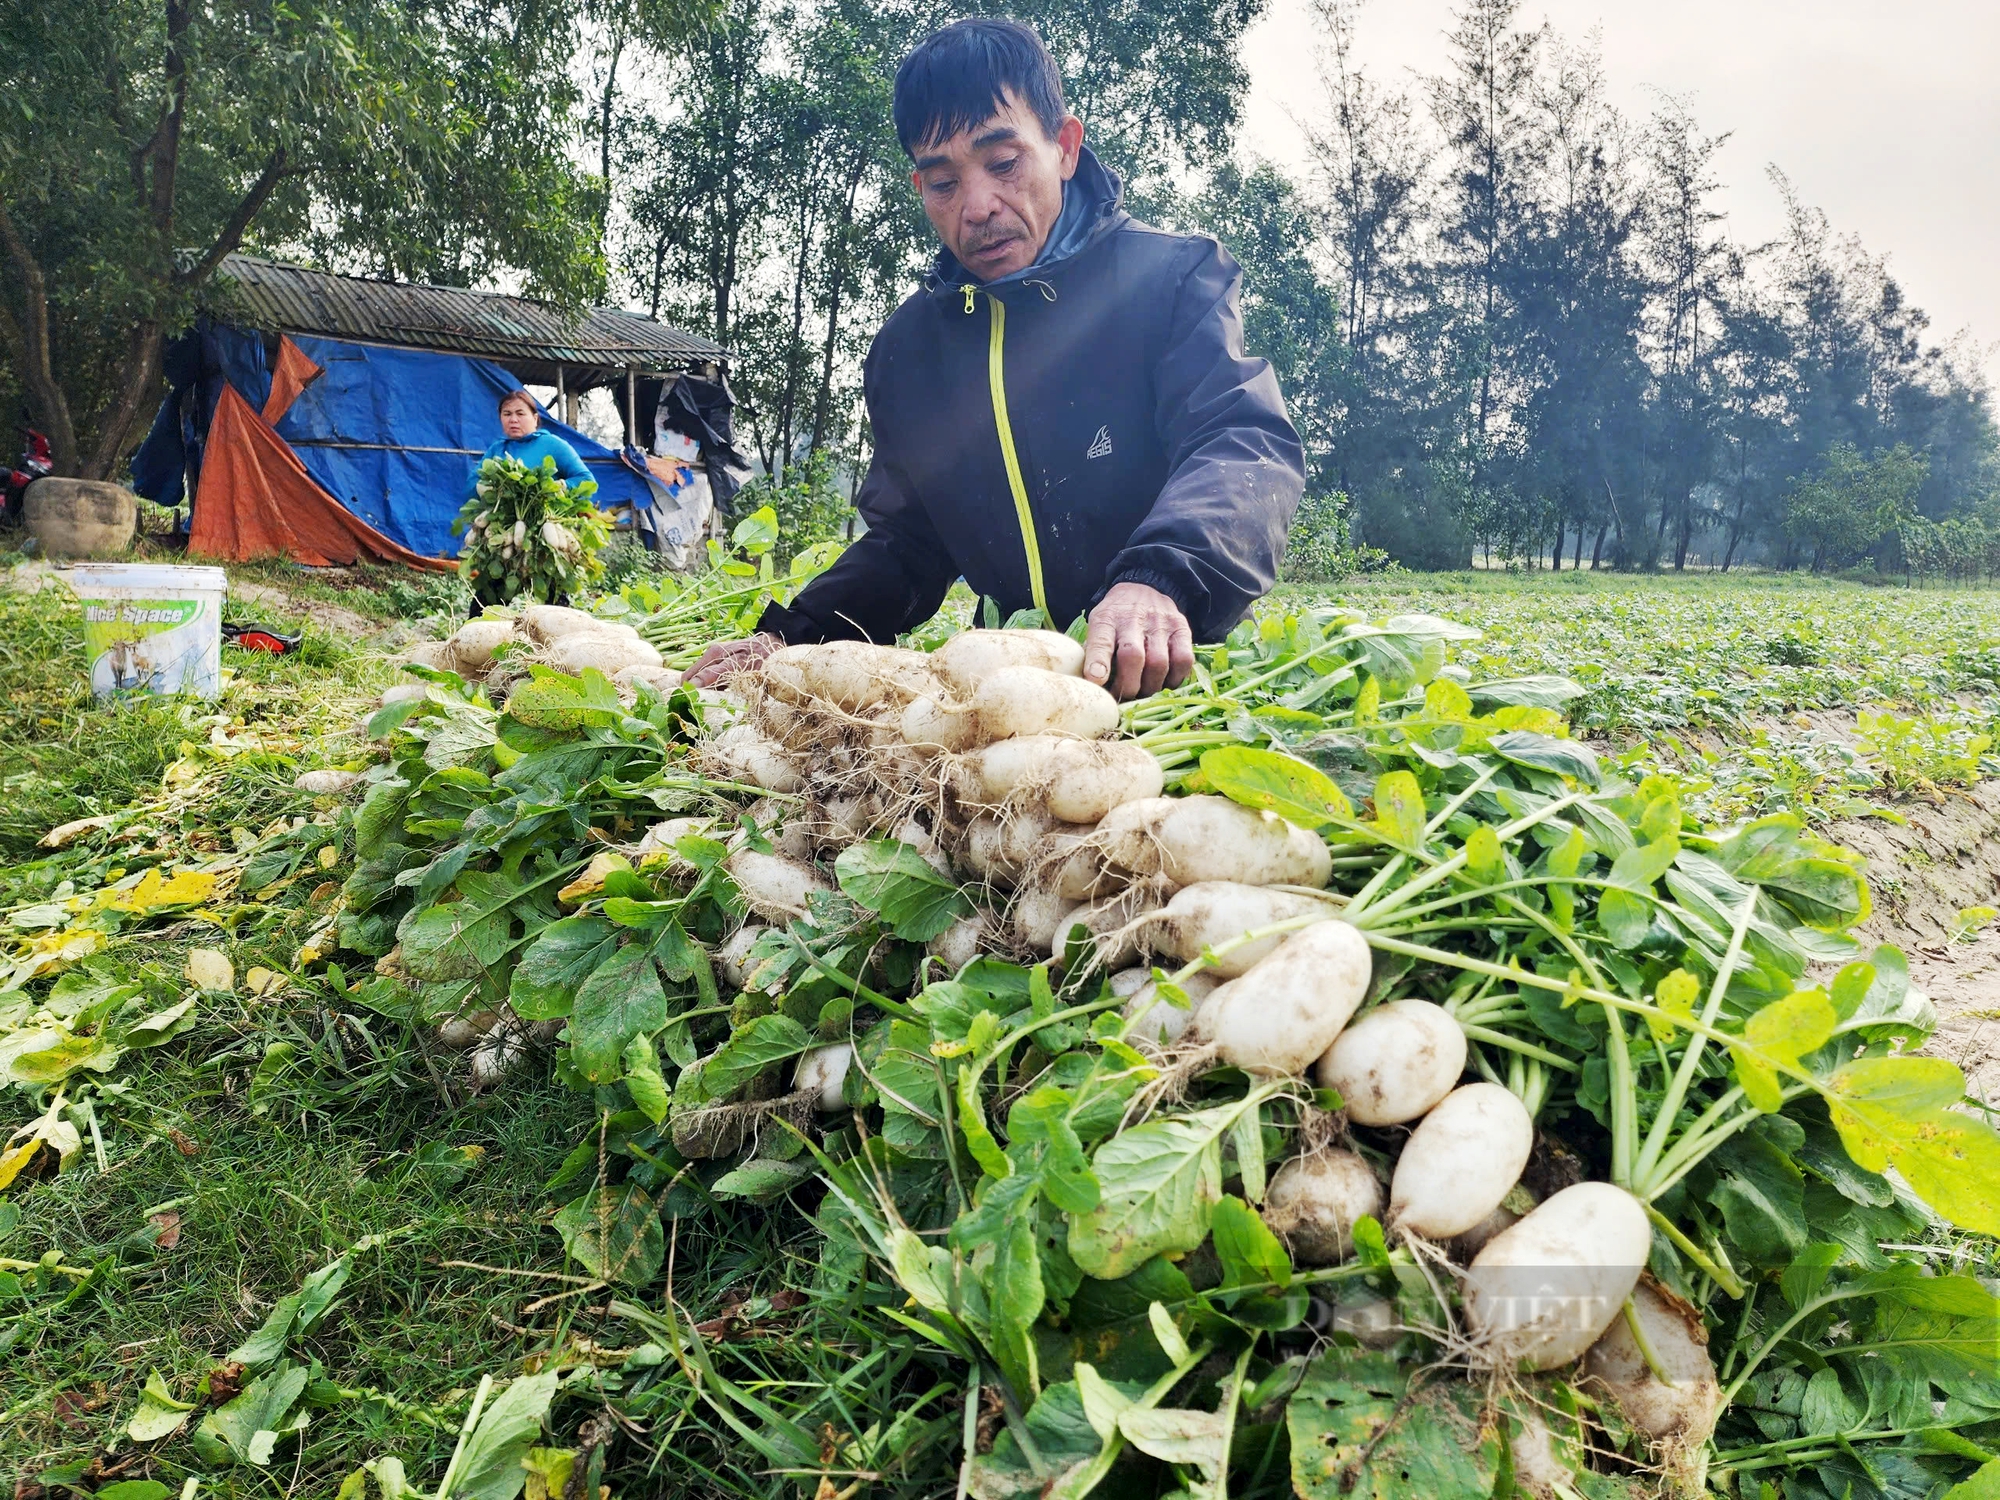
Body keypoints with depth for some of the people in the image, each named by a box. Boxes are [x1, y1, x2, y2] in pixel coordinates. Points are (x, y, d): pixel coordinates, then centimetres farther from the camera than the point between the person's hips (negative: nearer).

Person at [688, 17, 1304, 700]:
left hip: (1179, 668, -3)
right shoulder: (909, 347, 16)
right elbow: (904, 543, 22)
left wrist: (1159, 581, -32)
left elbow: (1246, 443, -11)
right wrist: (791, 636, 3)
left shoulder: (1170, 279, 3)